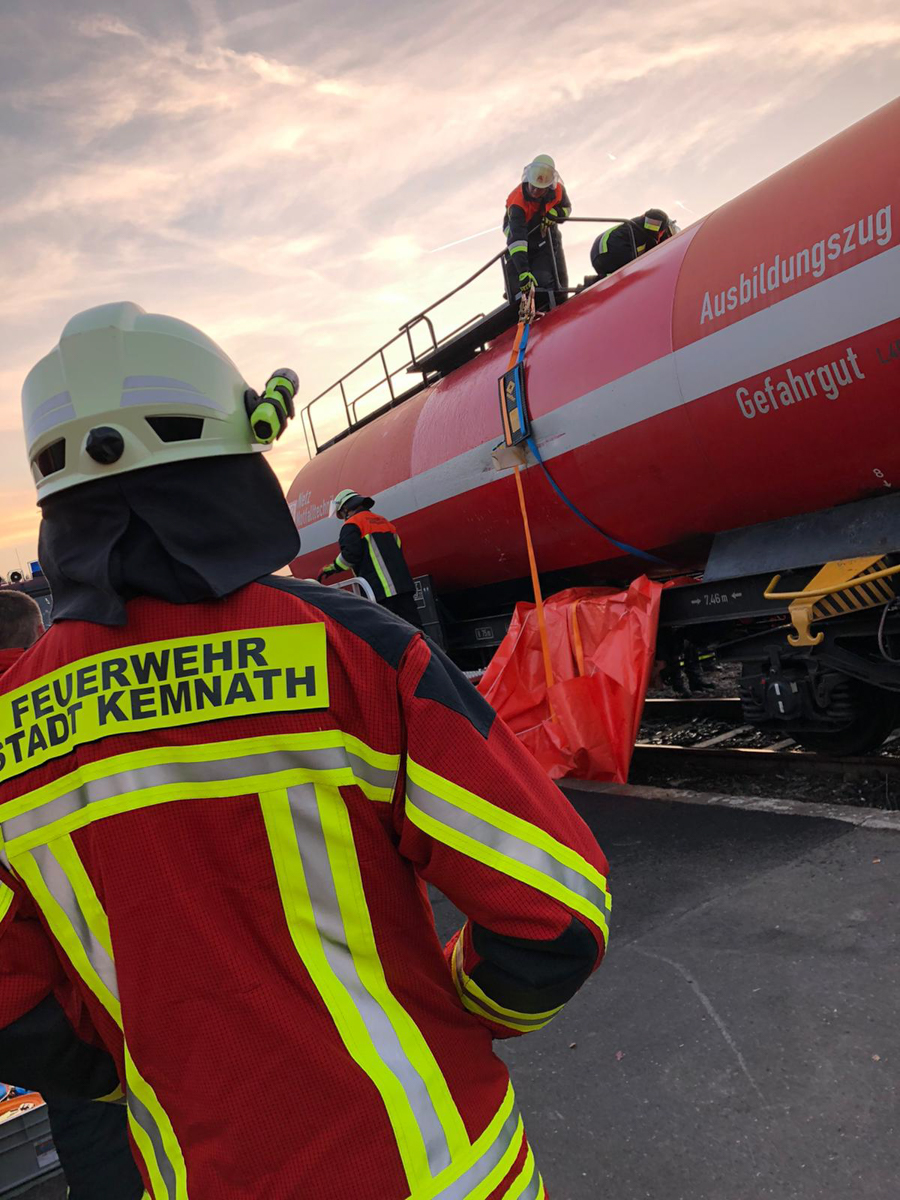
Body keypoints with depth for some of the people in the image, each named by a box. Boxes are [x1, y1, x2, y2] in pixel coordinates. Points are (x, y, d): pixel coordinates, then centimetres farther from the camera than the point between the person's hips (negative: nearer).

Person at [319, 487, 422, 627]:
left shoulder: (351, 525, 1)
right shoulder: (383, 521, 25)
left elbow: (350, 554, -11)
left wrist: (333, 567, 5)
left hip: (381, 590, -7)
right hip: (403, 583, 7)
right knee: (413, 628, 3)